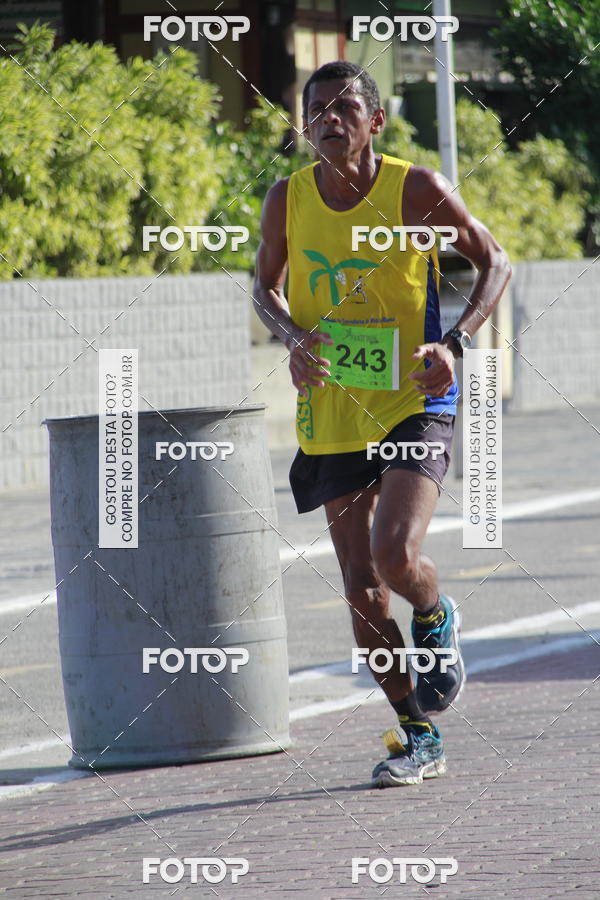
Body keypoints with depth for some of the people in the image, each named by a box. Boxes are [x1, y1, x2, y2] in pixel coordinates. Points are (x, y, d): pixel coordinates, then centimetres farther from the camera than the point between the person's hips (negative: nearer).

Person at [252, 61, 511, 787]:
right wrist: (294, 338, -7)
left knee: (396, 556, -23)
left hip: (413, 407, -4)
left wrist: (454, 343, -15)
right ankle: (419, 736, 21)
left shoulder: (416, 190, -9)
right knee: (361, 591, 4)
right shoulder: (288, 200, -1)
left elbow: (493, 262, 0)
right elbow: (266, 286, 15)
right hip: (332, 418, 4)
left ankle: (436, 620, 14)